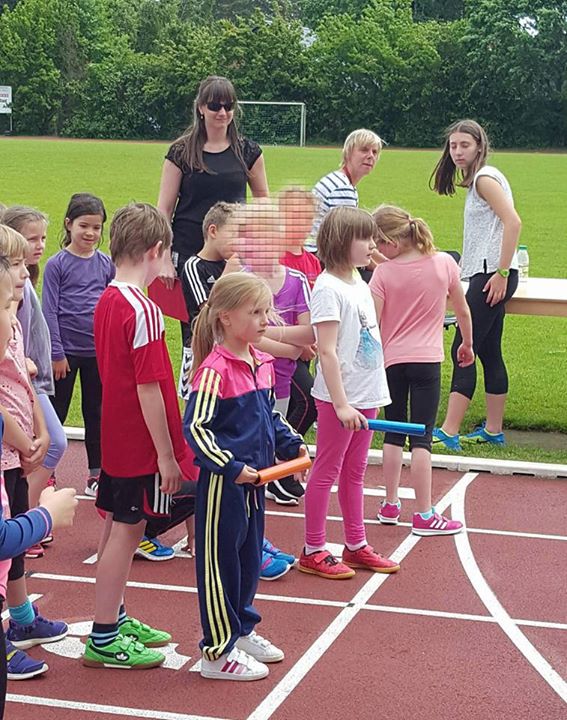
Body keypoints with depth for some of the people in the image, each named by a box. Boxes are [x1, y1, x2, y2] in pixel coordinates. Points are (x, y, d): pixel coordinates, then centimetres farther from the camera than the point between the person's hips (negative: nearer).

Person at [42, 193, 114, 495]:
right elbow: (49, 311, -8)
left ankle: (97, 475, 21)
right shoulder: (57, 264, -7)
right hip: (67, 351, -3)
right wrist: (56, 354, -11)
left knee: (96, 413, 12)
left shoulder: (106, 263, 2)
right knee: (55, 413, 7)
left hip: (99, 351, 3)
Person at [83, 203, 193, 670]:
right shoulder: (143, 311, -21)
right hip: (141, 444, -9)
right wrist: (166, 454, -17)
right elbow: (148, 389, -22)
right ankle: (104, 639, 7)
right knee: (126, 531, -1)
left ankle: (116, 619, 32)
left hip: (115, 437, 9)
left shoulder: (106, 302, 7)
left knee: (118, 527, 18)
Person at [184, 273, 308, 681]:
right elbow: (194, 428, -23)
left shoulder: (263, 363, 8)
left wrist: (291, 445, 8)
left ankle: (242, 630, 37)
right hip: (222, 482, -9)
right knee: (220, 562, 2)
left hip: (253, 479, 9)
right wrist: (232, 467, -26)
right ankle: (218, 652, 12)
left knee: (249, 558, 20)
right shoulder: (215, 370, -20)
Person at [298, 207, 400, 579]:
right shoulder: (328, 287, -16)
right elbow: (327, 351, -20)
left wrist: (373, 394, 16)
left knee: (354, 472, 16)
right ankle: (313, 551, 12)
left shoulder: (360, 284, 11)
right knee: (326, 471, 2)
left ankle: (356, 545, 27)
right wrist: (341, 404, -23)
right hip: (339, 398, -8)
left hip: (365, 396, 8)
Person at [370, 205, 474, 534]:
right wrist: (467, 343, 23)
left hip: (392, 360, 1)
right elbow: (463, 311, 6)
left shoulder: (384, 273, -8)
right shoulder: (445, 263, -4)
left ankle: (391, 505, 21)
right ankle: (424, 515, 0)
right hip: (427, 360, -1)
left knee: (393, 434, 14)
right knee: (422, 437, 0)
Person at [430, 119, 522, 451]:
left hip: (491, 274, -11)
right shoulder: (477, 179, 18)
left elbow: (513, 222, -22)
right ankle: (493, 430, 18)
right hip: (485, 274, 11)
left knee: (463, 351, -12)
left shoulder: (485, 178, -11)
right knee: (488, 351, 12)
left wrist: (501, 273, -24)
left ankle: (448, 432, -14)